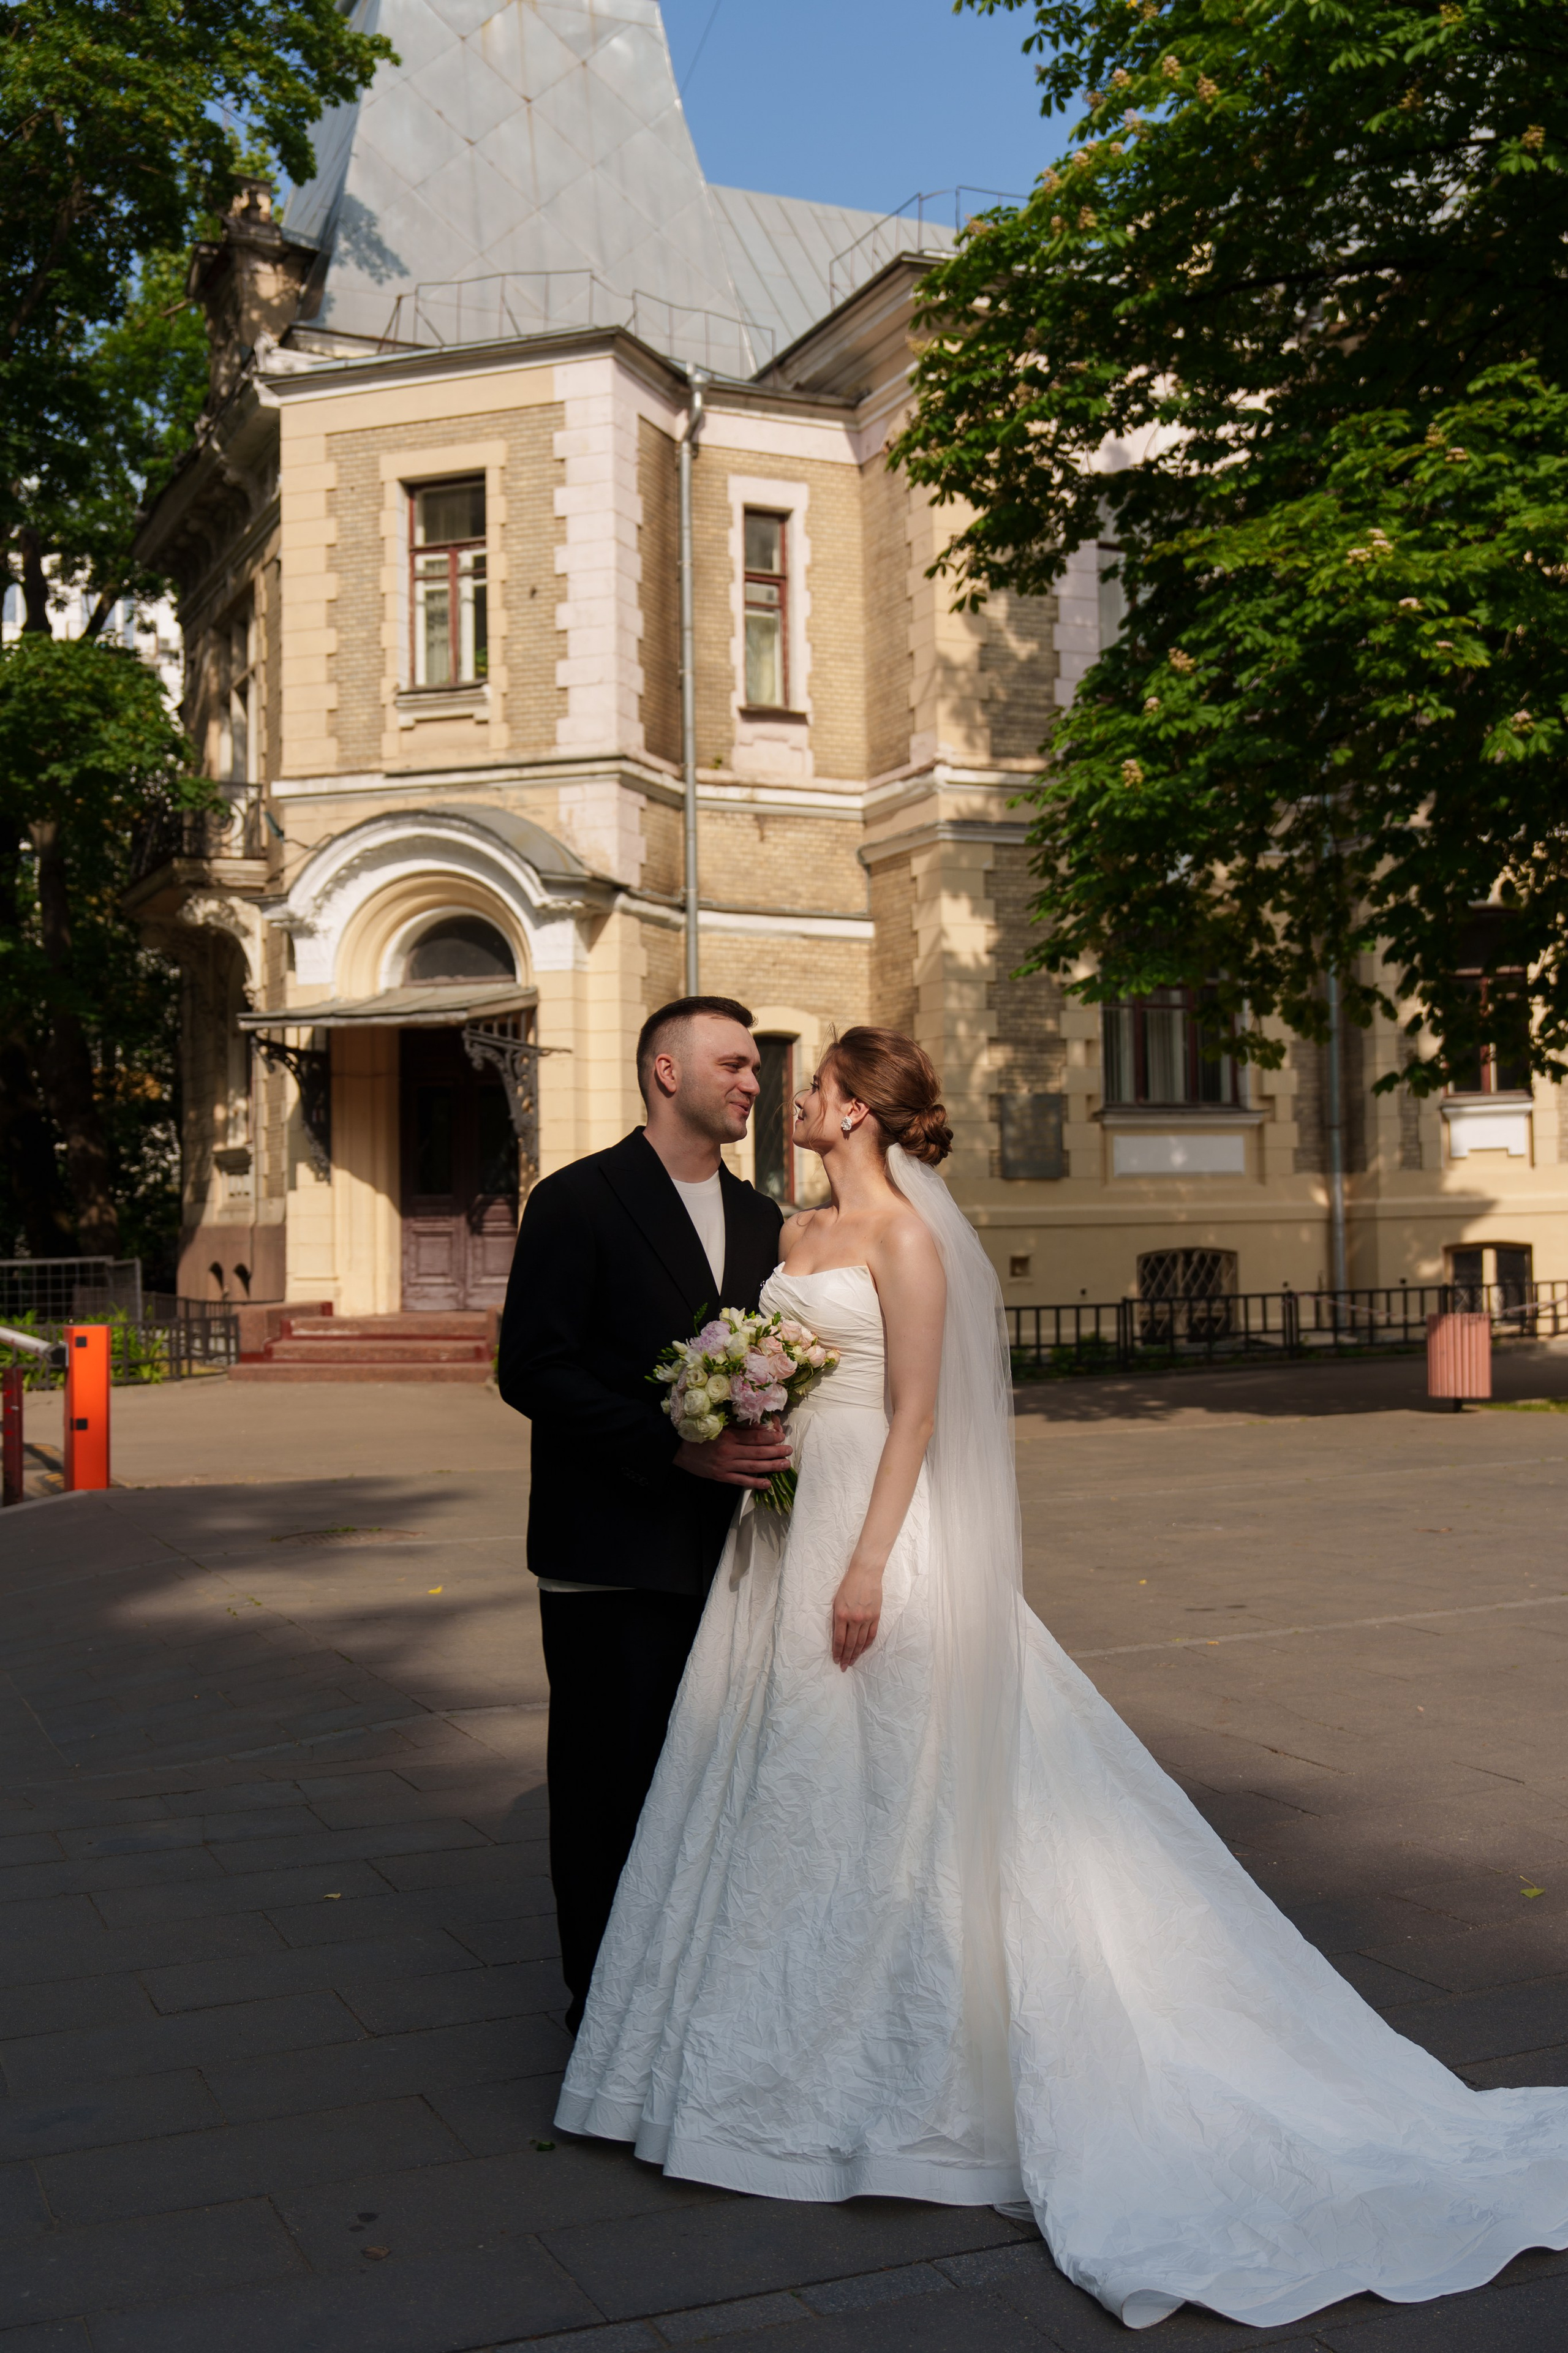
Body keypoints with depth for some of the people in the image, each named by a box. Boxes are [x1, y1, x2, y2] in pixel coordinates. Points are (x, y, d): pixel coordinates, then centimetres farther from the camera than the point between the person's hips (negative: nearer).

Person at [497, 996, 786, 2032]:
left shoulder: (760, 1219, 13)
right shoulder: (578, 1202, -7)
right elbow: (531, 1370, -13)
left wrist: (768, 1445, -3)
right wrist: (675, 1445, -20)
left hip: (724, 1548, 6)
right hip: (613, 1552, -5)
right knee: (614, 1783, 4)